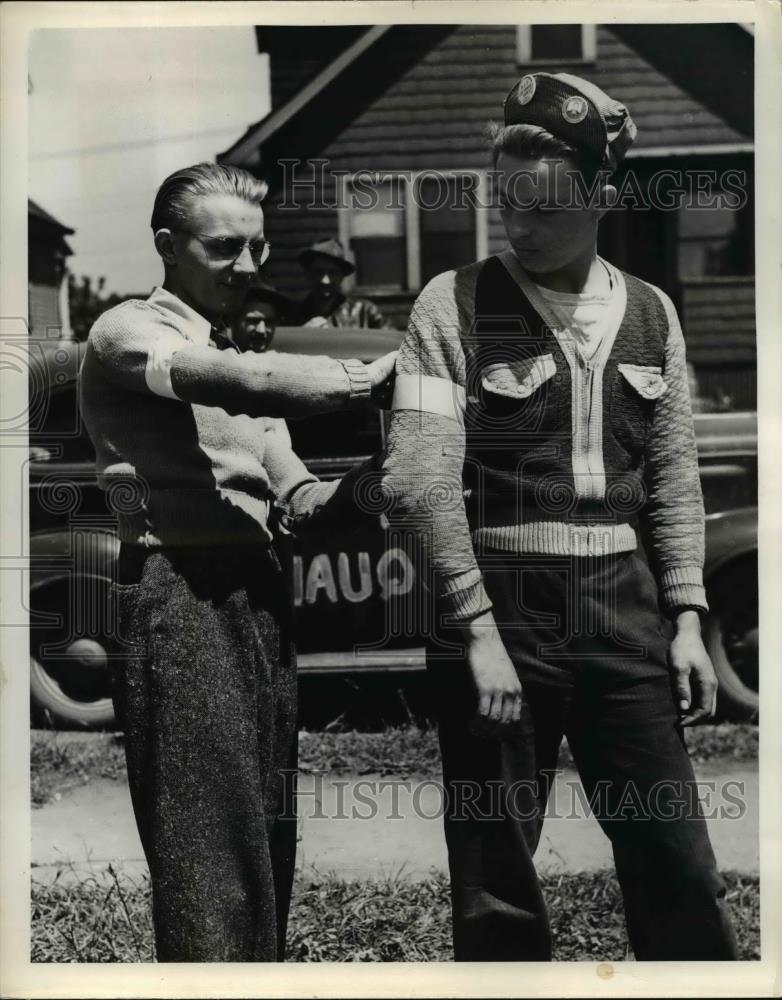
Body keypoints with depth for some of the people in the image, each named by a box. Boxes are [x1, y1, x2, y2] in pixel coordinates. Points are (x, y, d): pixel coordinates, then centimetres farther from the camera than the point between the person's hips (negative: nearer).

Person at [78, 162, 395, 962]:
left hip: (259, 596, 8)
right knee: (207, 854, -10)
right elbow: (248, 384, -21)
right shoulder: (129, 331, -1)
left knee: (266, 847, 10)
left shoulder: (235, 359, 24)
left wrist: (356, 486, -5)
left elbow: (294, 501, 16)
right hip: (180, 598, -8)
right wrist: (383, 375, -15)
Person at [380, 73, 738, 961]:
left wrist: (687, 618, 5)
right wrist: (480, 629, -16)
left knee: (677, 866, 8)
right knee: (494, 881, 6)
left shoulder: (650, 314, 8)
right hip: (499, 600, -3)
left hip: (621, 608, 3)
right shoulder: (454, 304, -5)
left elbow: (673, 480, 12)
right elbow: (420, 481, -11)